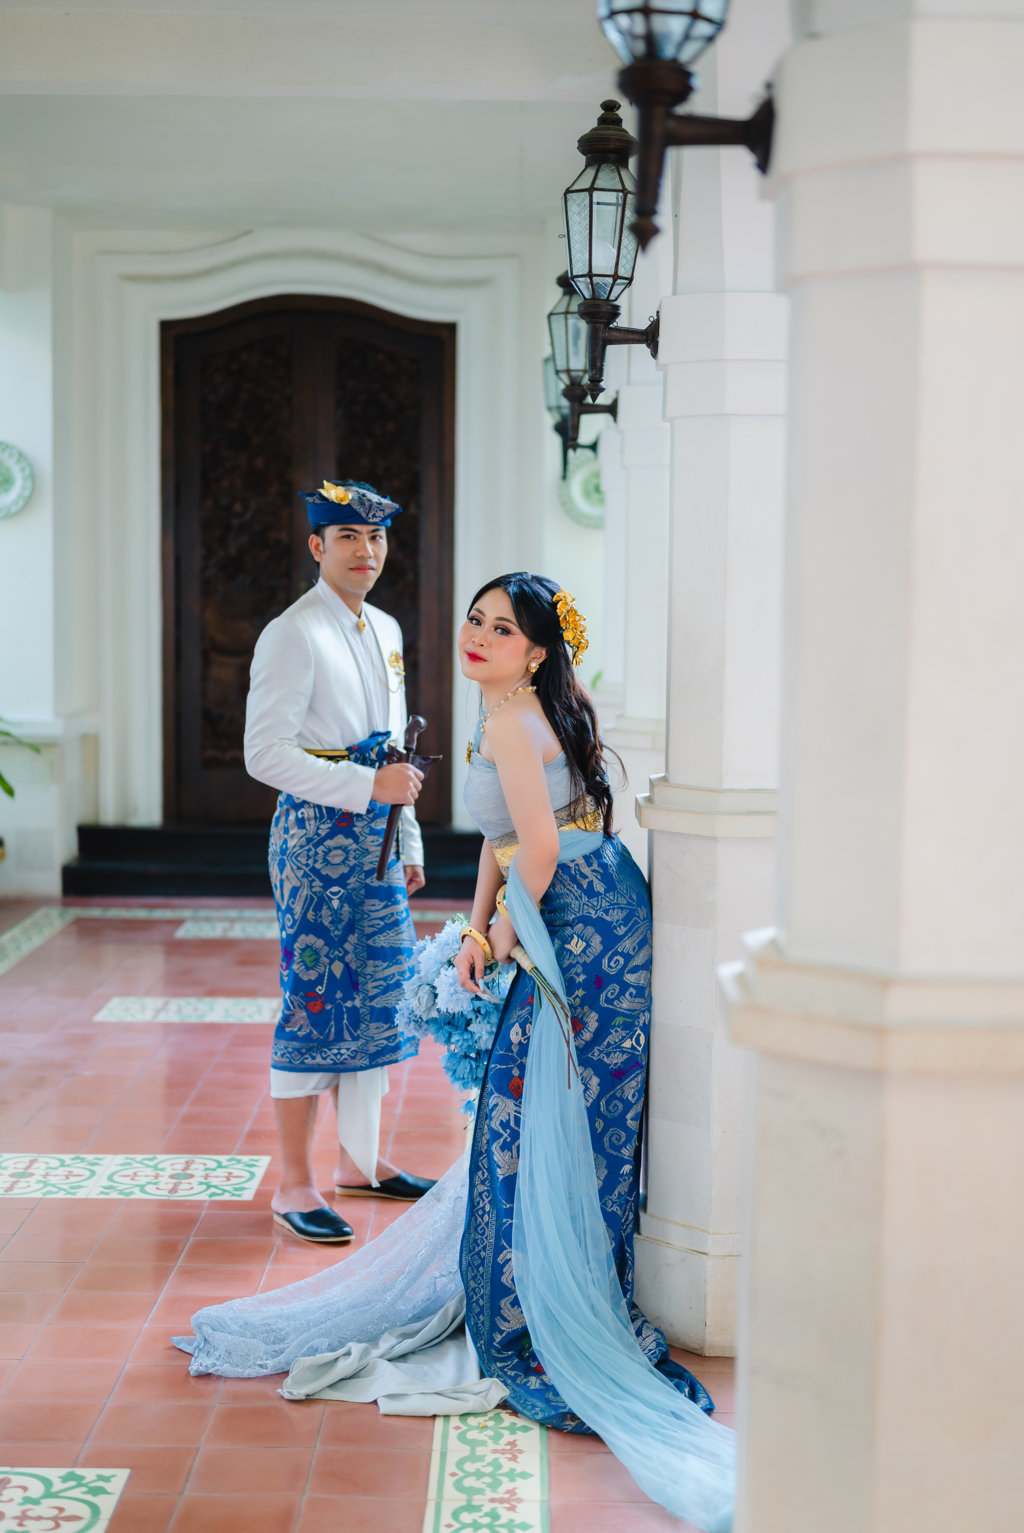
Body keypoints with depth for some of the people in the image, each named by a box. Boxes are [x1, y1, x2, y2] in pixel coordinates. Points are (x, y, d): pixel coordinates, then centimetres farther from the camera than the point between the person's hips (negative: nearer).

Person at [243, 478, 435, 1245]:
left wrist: (409, 842, 19)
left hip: (377, 835, 8)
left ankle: (360, 1159, 24)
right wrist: (369, 785, -20)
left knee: (379, 995, 11)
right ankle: (294, 1183, 3)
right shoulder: (293, 635, -11)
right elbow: (265, 754, -17)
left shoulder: (386, 630, 15)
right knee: (317, 999, -5)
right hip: (319, 830, -8)